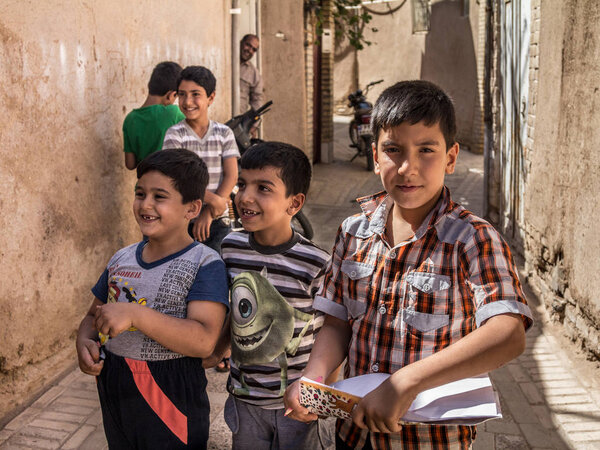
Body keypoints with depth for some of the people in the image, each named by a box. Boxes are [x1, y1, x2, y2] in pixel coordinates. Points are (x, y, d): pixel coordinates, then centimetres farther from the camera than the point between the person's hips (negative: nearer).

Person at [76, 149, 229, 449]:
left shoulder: (205, 264, -14)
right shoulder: (121, 260, 7)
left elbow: (204, 342, -25)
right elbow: (93, 315, 17)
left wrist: (134, 314, -31)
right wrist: (84, 343, -6)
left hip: (171, 396, -6)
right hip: (113, 395, 6)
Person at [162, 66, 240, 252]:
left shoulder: (224, 133, 4)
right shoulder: (174, 134, -2)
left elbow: (231, 176, -3)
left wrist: (209, 212, -13)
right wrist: (212, 199, -24)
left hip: (218, 221, 2)